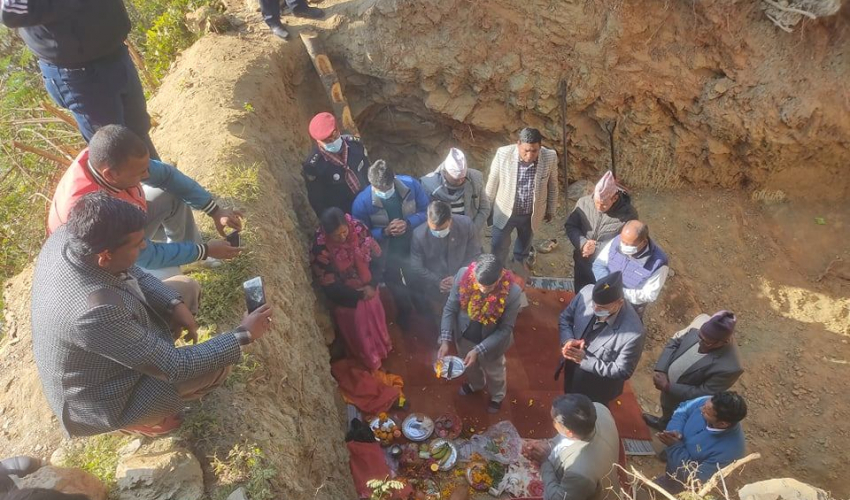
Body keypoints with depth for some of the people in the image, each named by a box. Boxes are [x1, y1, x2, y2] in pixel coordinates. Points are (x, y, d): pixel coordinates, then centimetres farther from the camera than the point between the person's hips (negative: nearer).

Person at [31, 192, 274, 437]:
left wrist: (175, 304, -13)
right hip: (98, 400, -7)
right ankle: (137, 419, 12)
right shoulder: (96, 312, -42)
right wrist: (243, 335, -26)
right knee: (218, 366, -9)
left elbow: (132, 273, 0)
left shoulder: (68, 235, -20)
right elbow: (174, 366, -32)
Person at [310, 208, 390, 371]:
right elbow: (330, 286, -23)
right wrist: (358, 295, -17)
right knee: (358, 331, 20)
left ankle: (383, 349, 59)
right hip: (346, 298, -3)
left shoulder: (358, 229, -22)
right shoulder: (320, 249, -31)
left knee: (376, 319, 28)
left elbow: (376, 257, -10)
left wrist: (373, 285, -19)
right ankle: (370, 361, 49)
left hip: (368, 288, 4)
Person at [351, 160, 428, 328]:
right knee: (397, 288, 26)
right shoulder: (362, 202, -30)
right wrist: (384, 231, -33)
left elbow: (427, 211, -12)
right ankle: (405, 312, 59)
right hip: (386, 253, -1)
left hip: (412, 246, 2)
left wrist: (408, 223, -29)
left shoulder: (411, 184, -24)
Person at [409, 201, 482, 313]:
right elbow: (416, 267, -11)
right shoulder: (419, 234, -21)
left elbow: (475, 255, -7)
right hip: (434, 290, -1)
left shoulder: (466, 224, -18)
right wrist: (438, 282, -17)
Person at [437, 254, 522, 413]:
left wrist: (479, 350, -26)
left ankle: (497, 396, 63)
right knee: (470, 366, 33)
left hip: (491, 342, -2)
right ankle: (475, 384, 68)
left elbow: (505, 329, -22)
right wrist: (445, 340, -23)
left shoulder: (512, 292, -35)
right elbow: (450, 309, -16)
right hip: (464, 336, 2)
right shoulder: (463, 275, -30)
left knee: (494, 372, 29)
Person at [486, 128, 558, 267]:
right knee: (499, 248, 17)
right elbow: (492, 183, -9)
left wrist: (551, 210, 8)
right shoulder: (503, 154, -25)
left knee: (523, 250, 26)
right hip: (504, 212, -1)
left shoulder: (550, 157, -22)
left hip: (532, 215, 1)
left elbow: (552, 185, -3)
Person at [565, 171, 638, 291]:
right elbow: (570, 226, -4)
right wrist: (582, 243, -22)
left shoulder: (628, 214, -21)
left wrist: (597, 248, -26)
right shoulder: (583, 202, -13)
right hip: (582, 265, 3)